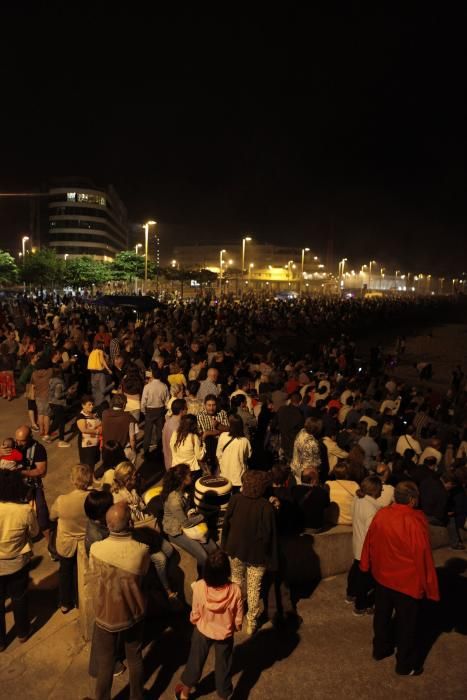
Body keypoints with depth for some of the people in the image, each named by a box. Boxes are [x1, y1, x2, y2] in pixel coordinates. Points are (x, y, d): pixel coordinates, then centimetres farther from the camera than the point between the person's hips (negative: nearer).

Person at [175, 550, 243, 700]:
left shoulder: (199, 586, -30)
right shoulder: (235, 590, -30)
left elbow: (195, 613, -14)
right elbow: (238, 618, -14)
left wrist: (194, 621, 9)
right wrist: (236, 627, 8)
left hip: (203, 631, 1)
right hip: (225, 634, -1)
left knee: (195, 662, 26)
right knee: (223, 666, 24)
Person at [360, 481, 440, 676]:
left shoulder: (380, 515, -10)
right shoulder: (415, 522, -27)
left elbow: (370, 542, 2)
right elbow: (422, 555, -21)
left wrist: (367, 565, 18)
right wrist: (428, 585, -7)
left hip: (382, 575, 5)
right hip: (407, 580, -5)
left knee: (382, 615, 23)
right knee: (406, 623, 14)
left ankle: (380, 649, 42)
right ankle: (406, 664, 30)